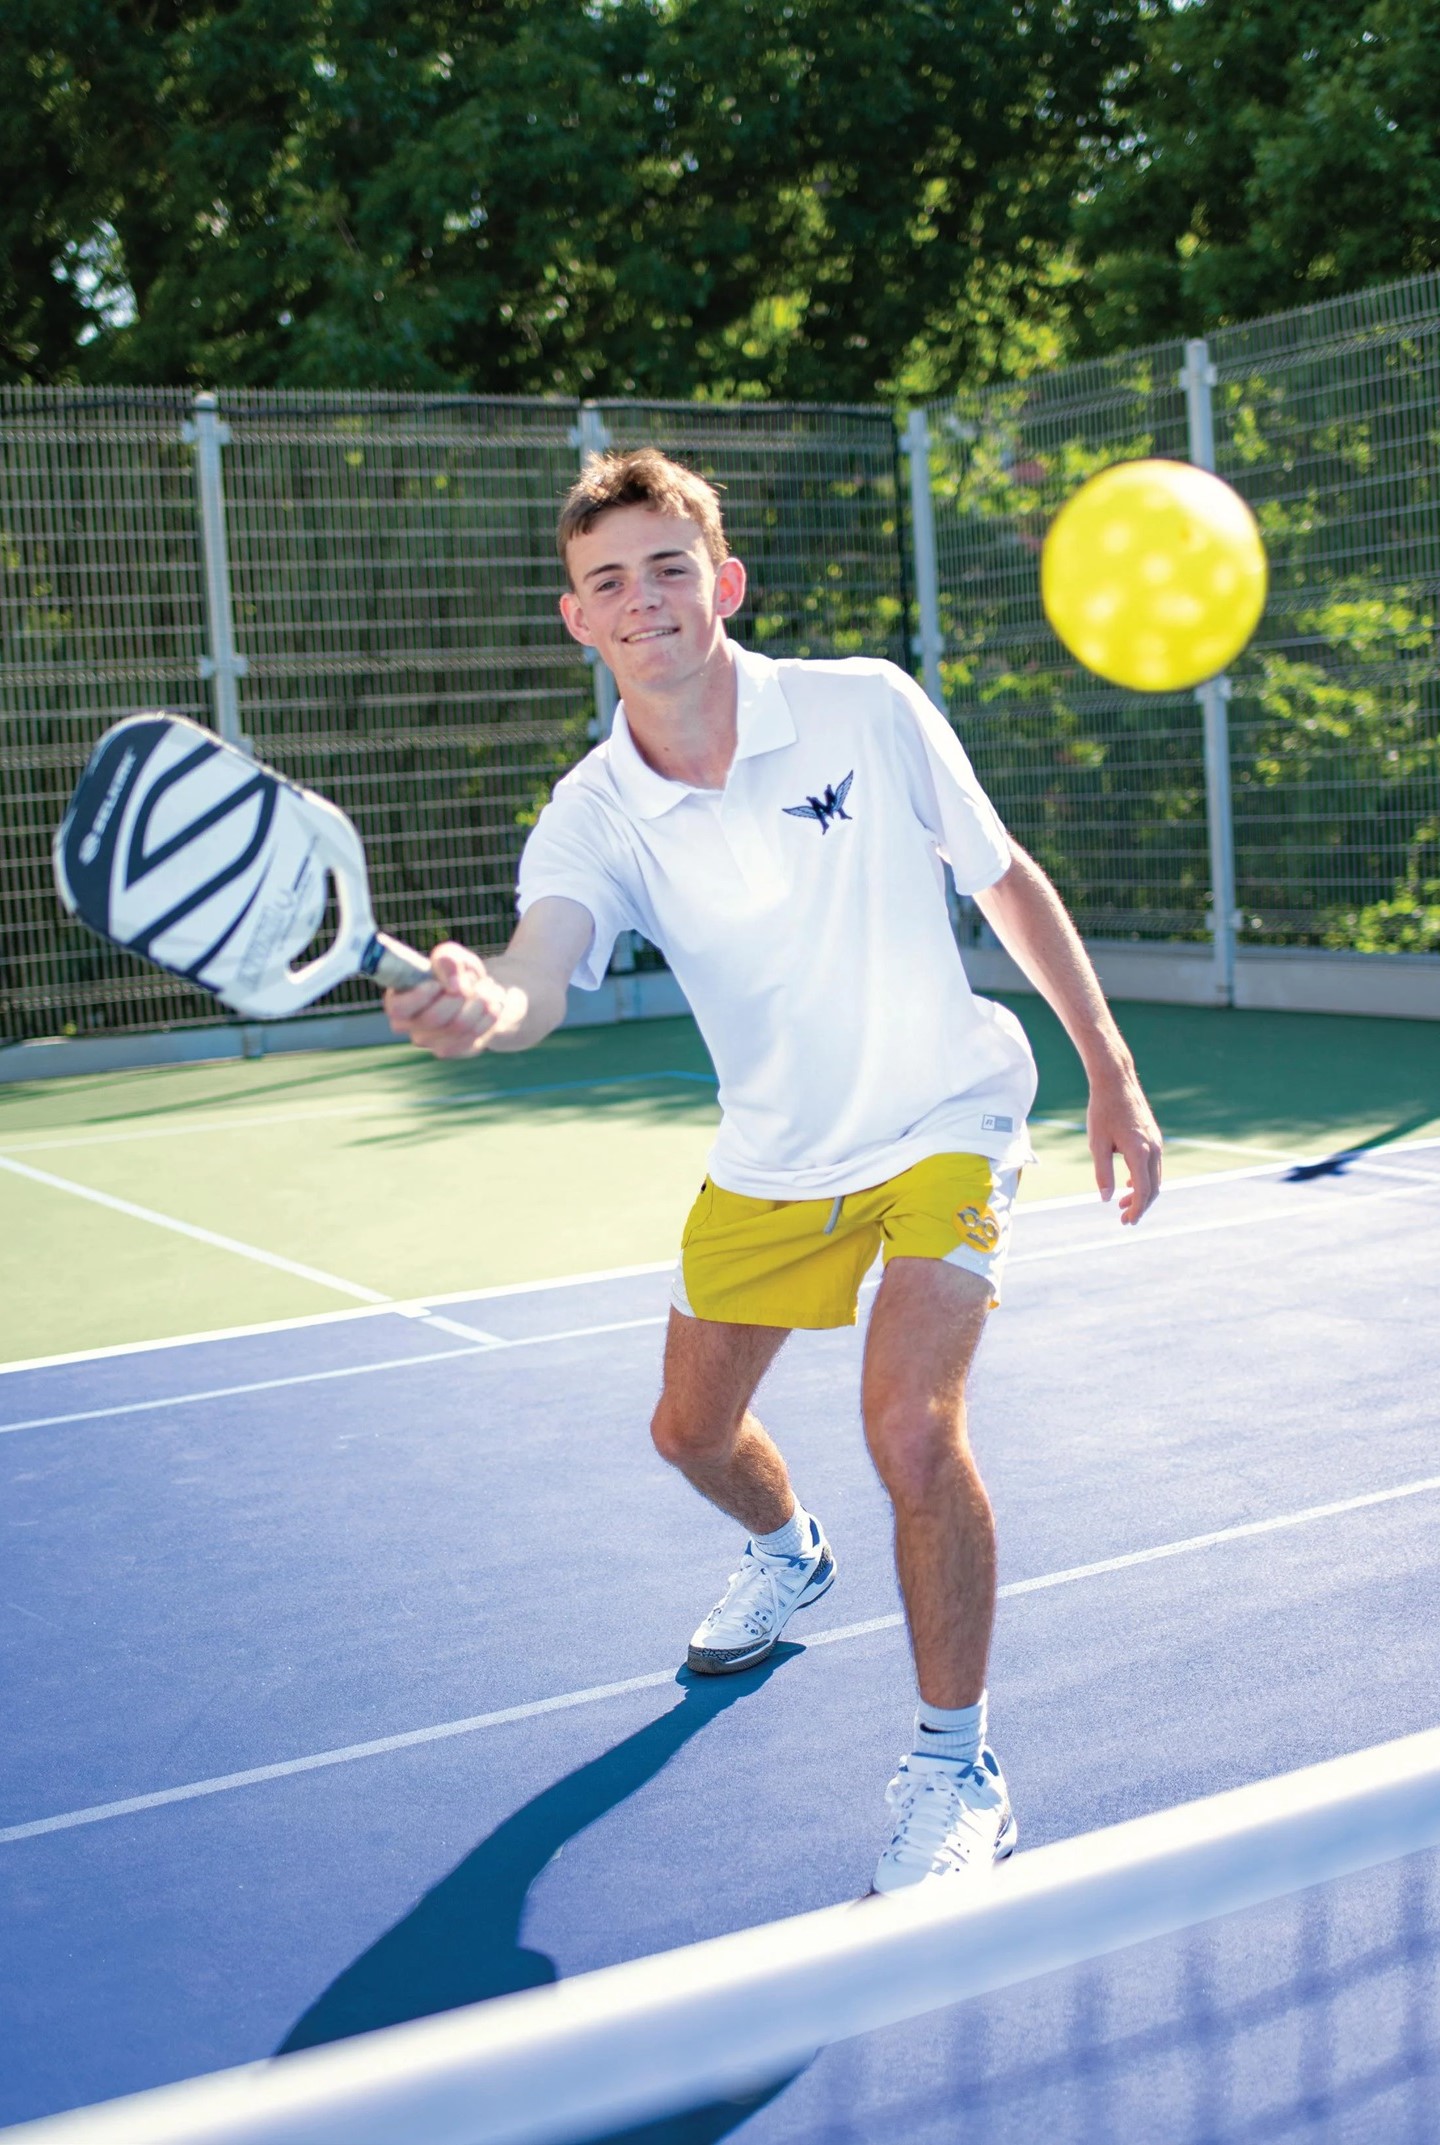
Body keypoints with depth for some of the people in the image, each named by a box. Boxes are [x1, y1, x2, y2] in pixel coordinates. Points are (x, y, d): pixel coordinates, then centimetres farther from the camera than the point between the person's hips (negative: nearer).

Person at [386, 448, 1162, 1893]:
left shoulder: (869, 711, -18)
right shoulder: (593, 819, -16)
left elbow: (1007, 882, -5)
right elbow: (541, 974, -36)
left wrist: (1111, 1072, -5)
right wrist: (475, 1006, -61)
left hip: (943, 1119, -4)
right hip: (772, 1157, 4)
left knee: (909, 1423, -23)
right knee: (693, 1430, 15)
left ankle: (958, 1772, -3)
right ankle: (789, 1554, 53)